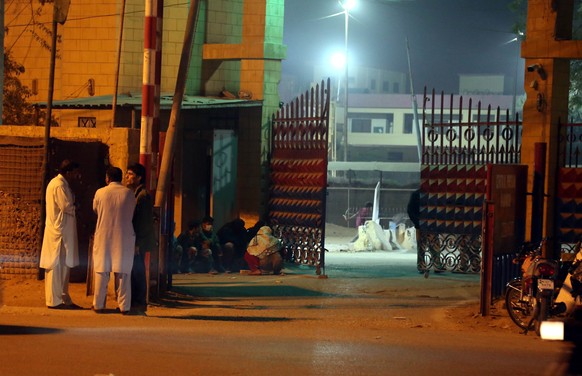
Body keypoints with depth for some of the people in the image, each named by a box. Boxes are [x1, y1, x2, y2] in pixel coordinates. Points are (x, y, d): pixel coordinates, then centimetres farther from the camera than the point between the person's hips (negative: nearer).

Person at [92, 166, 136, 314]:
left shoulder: (100, 193, -6)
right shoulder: (129, 193, -4)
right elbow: (132, 214, 6)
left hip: (103, 237, 0)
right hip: (124, 237, 0)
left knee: (102, 271, 7)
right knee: (123, 272, 4)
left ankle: (99, 305, 9)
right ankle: (124, 306, 3)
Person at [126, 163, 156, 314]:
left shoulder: (143, 195, -11)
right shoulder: (132, 194, 16)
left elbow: (145, 222, -16)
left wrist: (138, 244, -19)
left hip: (138, 243, -9)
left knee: (137, 273, -5)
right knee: (131, 273, 9)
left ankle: (139, 305, -1)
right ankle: (133, 304, 14)